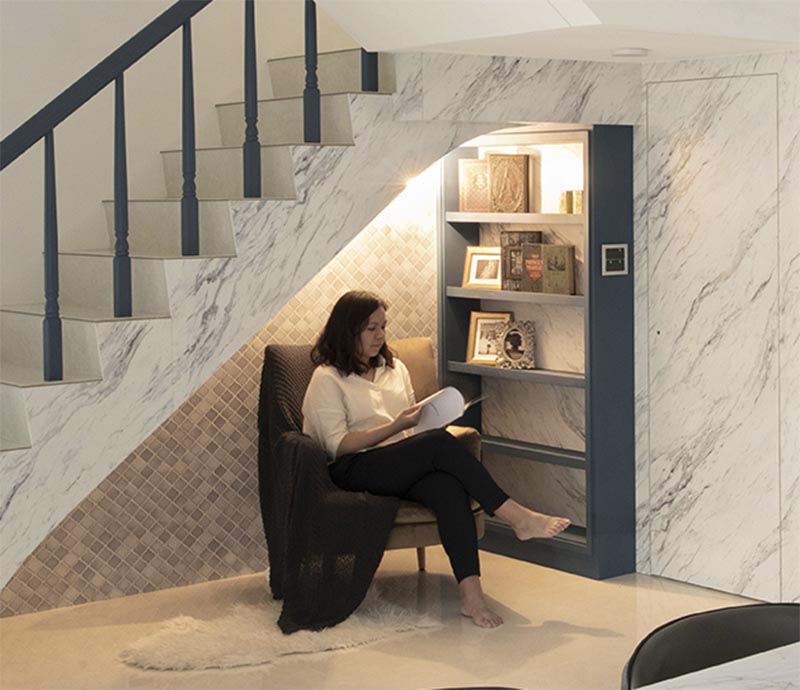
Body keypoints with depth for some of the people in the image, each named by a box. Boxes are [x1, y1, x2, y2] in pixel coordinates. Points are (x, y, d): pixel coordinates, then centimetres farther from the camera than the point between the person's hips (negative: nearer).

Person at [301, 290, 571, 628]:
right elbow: (337, 446, -7)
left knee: (448, 486, -31)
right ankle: (517, 517, -27)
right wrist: (396, 426, -14)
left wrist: (421, 418, 2)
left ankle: (470, 591, -44)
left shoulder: (394, 368, 24)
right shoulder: (327, 379, 3)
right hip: (352, 472, -5)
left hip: (402, 467, 6)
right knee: (440, 442, -30)